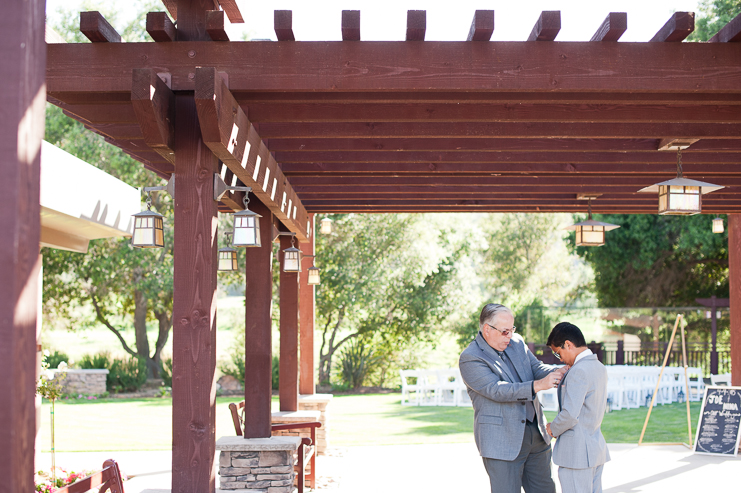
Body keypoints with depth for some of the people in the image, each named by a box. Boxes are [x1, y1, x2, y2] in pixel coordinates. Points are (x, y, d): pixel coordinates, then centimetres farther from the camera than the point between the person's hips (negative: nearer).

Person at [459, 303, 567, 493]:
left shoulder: (517, 343, 9)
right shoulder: (470, 358, -13)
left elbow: (537, 369, 8)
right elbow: (497, 390, -22)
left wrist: (558, 372, -15)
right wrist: (537, 385, -30)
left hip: (536, 434, 7)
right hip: (501, 441, -7)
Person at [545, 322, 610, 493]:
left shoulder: (578, 371, -20)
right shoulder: (599, 367, 10)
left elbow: (570, 415, -25)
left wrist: (553, 429, -7)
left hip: (577, 454, -9)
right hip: (597, 449, 10)